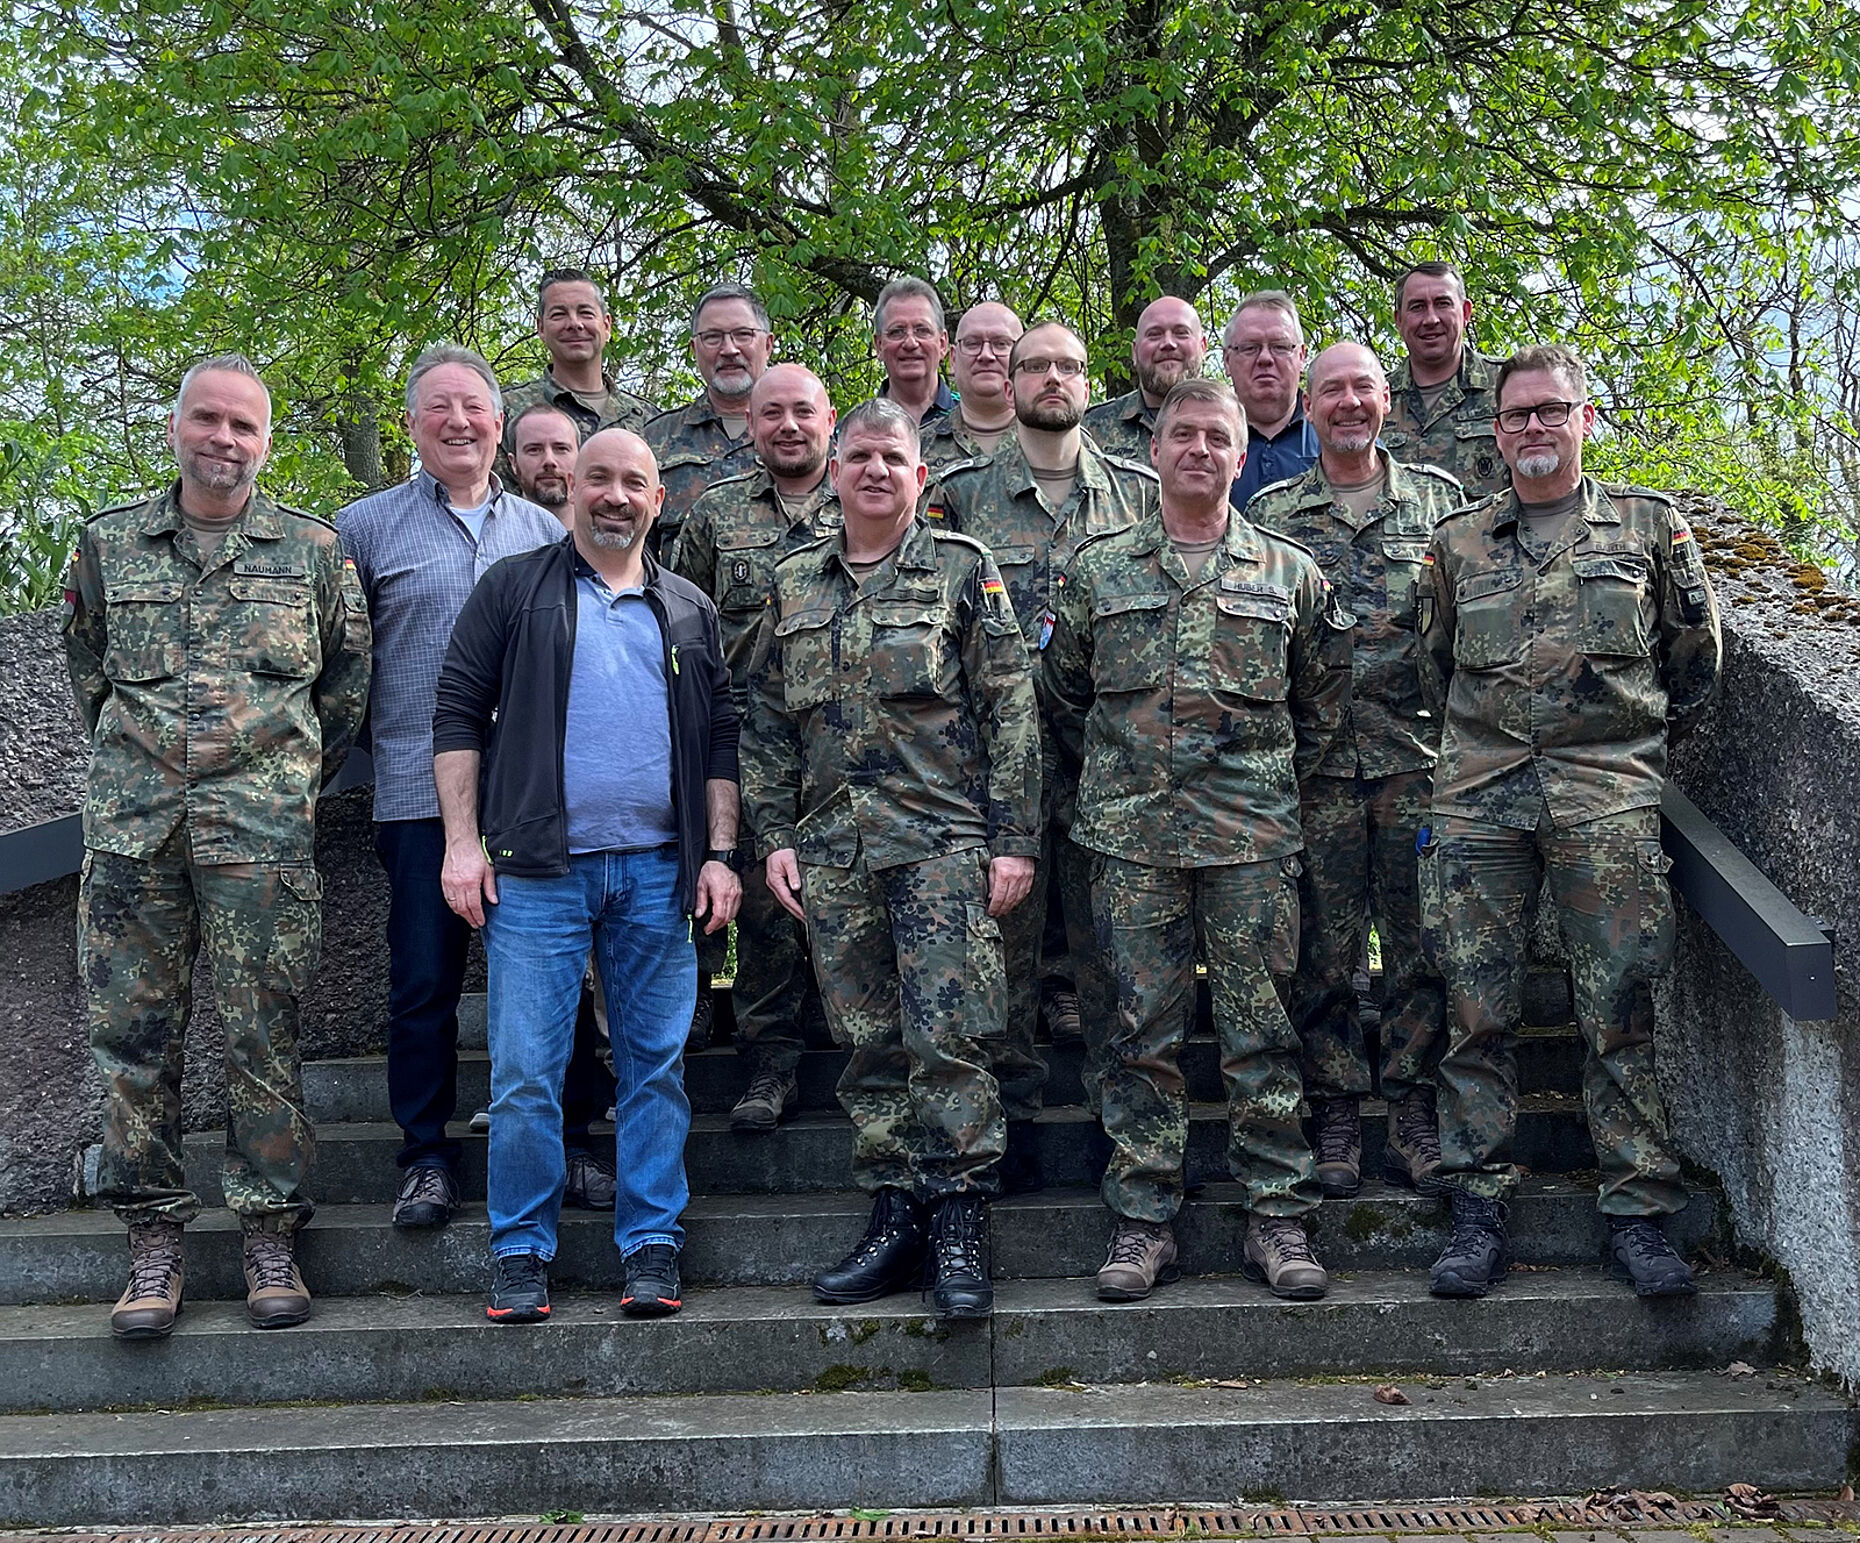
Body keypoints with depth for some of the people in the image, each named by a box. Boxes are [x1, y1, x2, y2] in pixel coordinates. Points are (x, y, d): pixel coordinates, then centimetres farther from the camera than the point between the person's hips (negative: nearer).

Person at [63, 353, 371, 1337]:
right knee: (133, 1033, 2)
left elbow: (348, 675, 15)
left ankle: (269, 1235, 8)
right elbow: (87, 670, 21)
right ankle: (154, 1238, 11)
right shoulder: (108, 543, 12)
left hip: (264, 822, -2)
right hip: (132, 818, 2)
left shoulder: (314, 548, 9)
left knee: (262, 1033, -2)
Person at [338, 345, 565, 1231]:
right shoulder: (366, 527, 6)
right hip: (420, 791, -2)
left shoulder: (545, 531, 13)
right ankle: (426, 1156, 14)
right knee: (423, 979, 2)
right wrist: (379, 725, -2)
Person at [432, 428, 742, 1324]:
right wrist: (462, 843, -5)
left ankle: (652, 1247, 14)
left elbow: (720, 740, 15)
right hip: (536, 870, -2)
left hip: (659, 872, 3)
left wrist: (720, 855, 5)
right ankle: (521, 1252, 10)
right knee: (525, 1073, -1)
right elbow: (458, 712, 4)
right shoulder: (515, 590, 8)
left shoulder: (689, 613, 16)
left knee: (656, 1066, 5)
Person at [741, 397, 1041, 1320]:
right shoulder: (794, 585, 15)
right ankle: (895, 1220, 16)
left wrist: (1013, 838, -7)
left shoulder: (964, 571, 4)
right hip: (832, 851, 4)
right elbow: (766, 721, 17)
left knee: (948, 1038, -6)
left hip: (943, 839, -4)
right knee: (869, 1043, 7)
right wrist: (774, 836, 8)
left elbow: (1009, 713, -1)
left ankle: (958, 1230, 4)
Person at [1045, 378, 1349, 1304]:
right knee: (1144, 1031, 4)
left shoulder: (1290, 573, 9)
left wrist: (1278, 782, 11)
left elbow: (1324, 697, 16)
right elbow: (1062, 696, 16)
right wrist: (1108, 784, 12)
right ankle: (1141, 1222, 12)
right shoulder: (1097, 570, 9)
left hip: (1253, 838, 0)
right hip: (1131, 838, 1)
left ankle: (1277, 1219, 11)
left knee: (1261, 1029, 2)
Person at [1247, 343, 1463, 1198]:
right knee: (1322, 950, 3)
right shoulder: (1270, 510, 8)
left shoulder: (1438, 497, 10)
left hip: (1418, 755, 1)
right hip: (1316, 760, 0)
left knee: (1420, 943, 4)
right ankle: (1335, 1119, 14)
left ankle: (1414, 1118, 14)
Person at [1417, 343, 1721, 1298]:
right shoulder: (1456, 542, 13)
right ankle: (1478, 1211, 10)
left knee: (1619, 1012, -2)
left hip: (1608, 799, -1)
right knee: (1477, 1012, 1)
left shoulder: (1651, 527, 10)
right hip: (1478, 796, 2)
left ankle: (1637, 1214, 9)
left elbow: (1695, 661, 16)